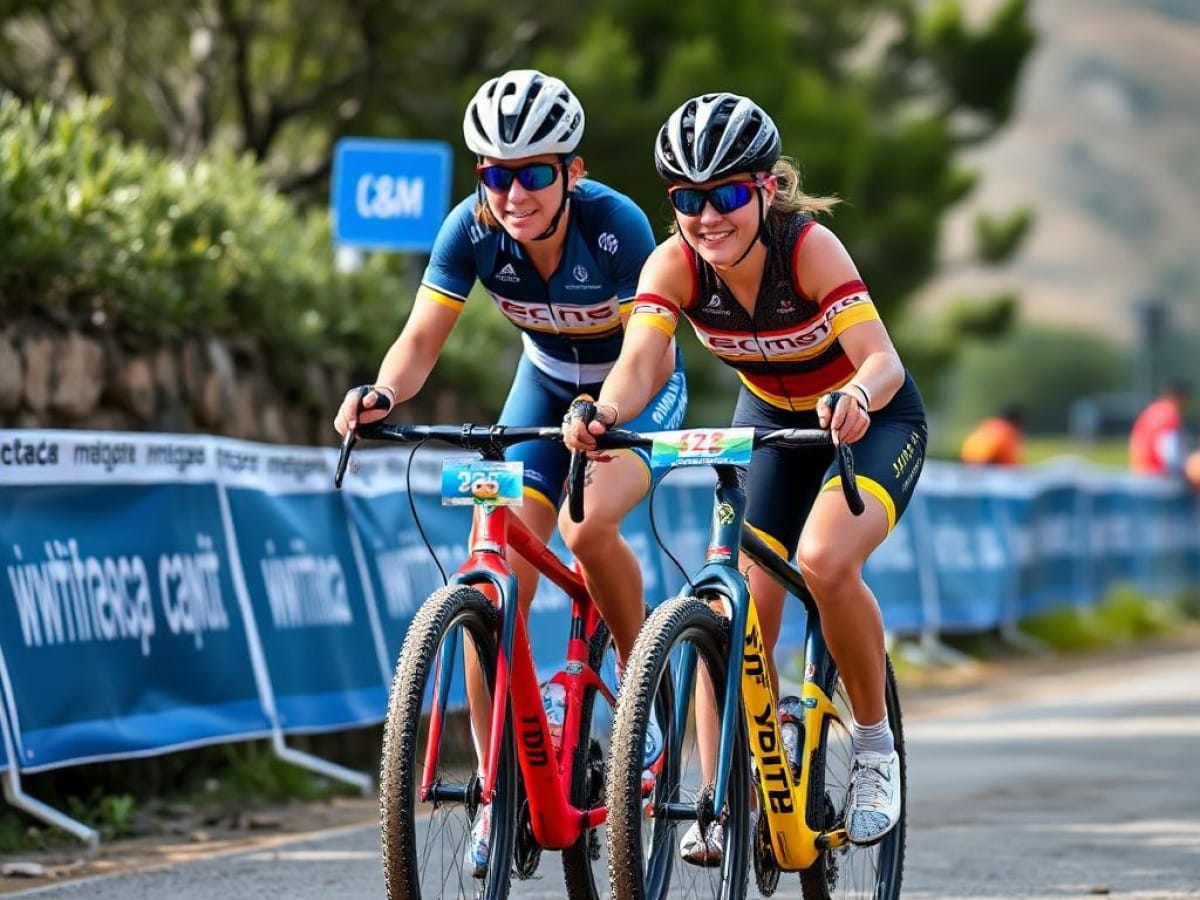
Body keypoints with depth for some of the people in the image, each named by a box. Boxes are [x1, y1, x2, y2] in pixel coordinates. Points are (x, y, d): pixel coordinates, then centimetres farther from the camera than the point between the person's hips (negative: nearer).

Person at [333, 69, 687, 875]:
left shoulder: (616, 226, -31)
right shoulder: (473, 230, -22)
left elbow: (655, 353, -31)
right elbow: (424, 338, -23)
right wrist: (384, 394, -45)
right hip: (547, 384, 4)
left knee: (588, 527, -33)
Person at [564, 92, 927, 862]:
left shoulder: (808, 247, -30)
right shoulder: (676, 265, -21)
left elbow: (883, 358, -39)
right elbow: (638, 364, -34)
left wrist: (857, 399, -61)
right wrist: (603, 413, -57)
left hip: (875, 422, -4)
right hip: (770, 422, 4)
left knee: (824, 558, -31)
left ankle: (876, 747, -11)